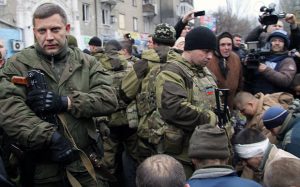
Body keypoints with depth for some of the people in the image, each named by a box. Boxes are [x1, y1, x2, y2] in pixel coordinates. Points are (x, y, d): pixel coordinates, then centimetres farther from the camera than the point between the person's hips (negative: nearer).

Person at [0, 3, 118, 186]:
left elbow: (110, 100, -6)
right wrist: (51, 137, -25)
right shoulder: (19, 64, -2)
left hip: (85, 161, 2)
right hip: (41, 167, -1)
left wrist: (66, 102, -19)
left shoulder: (86, 62, 5)